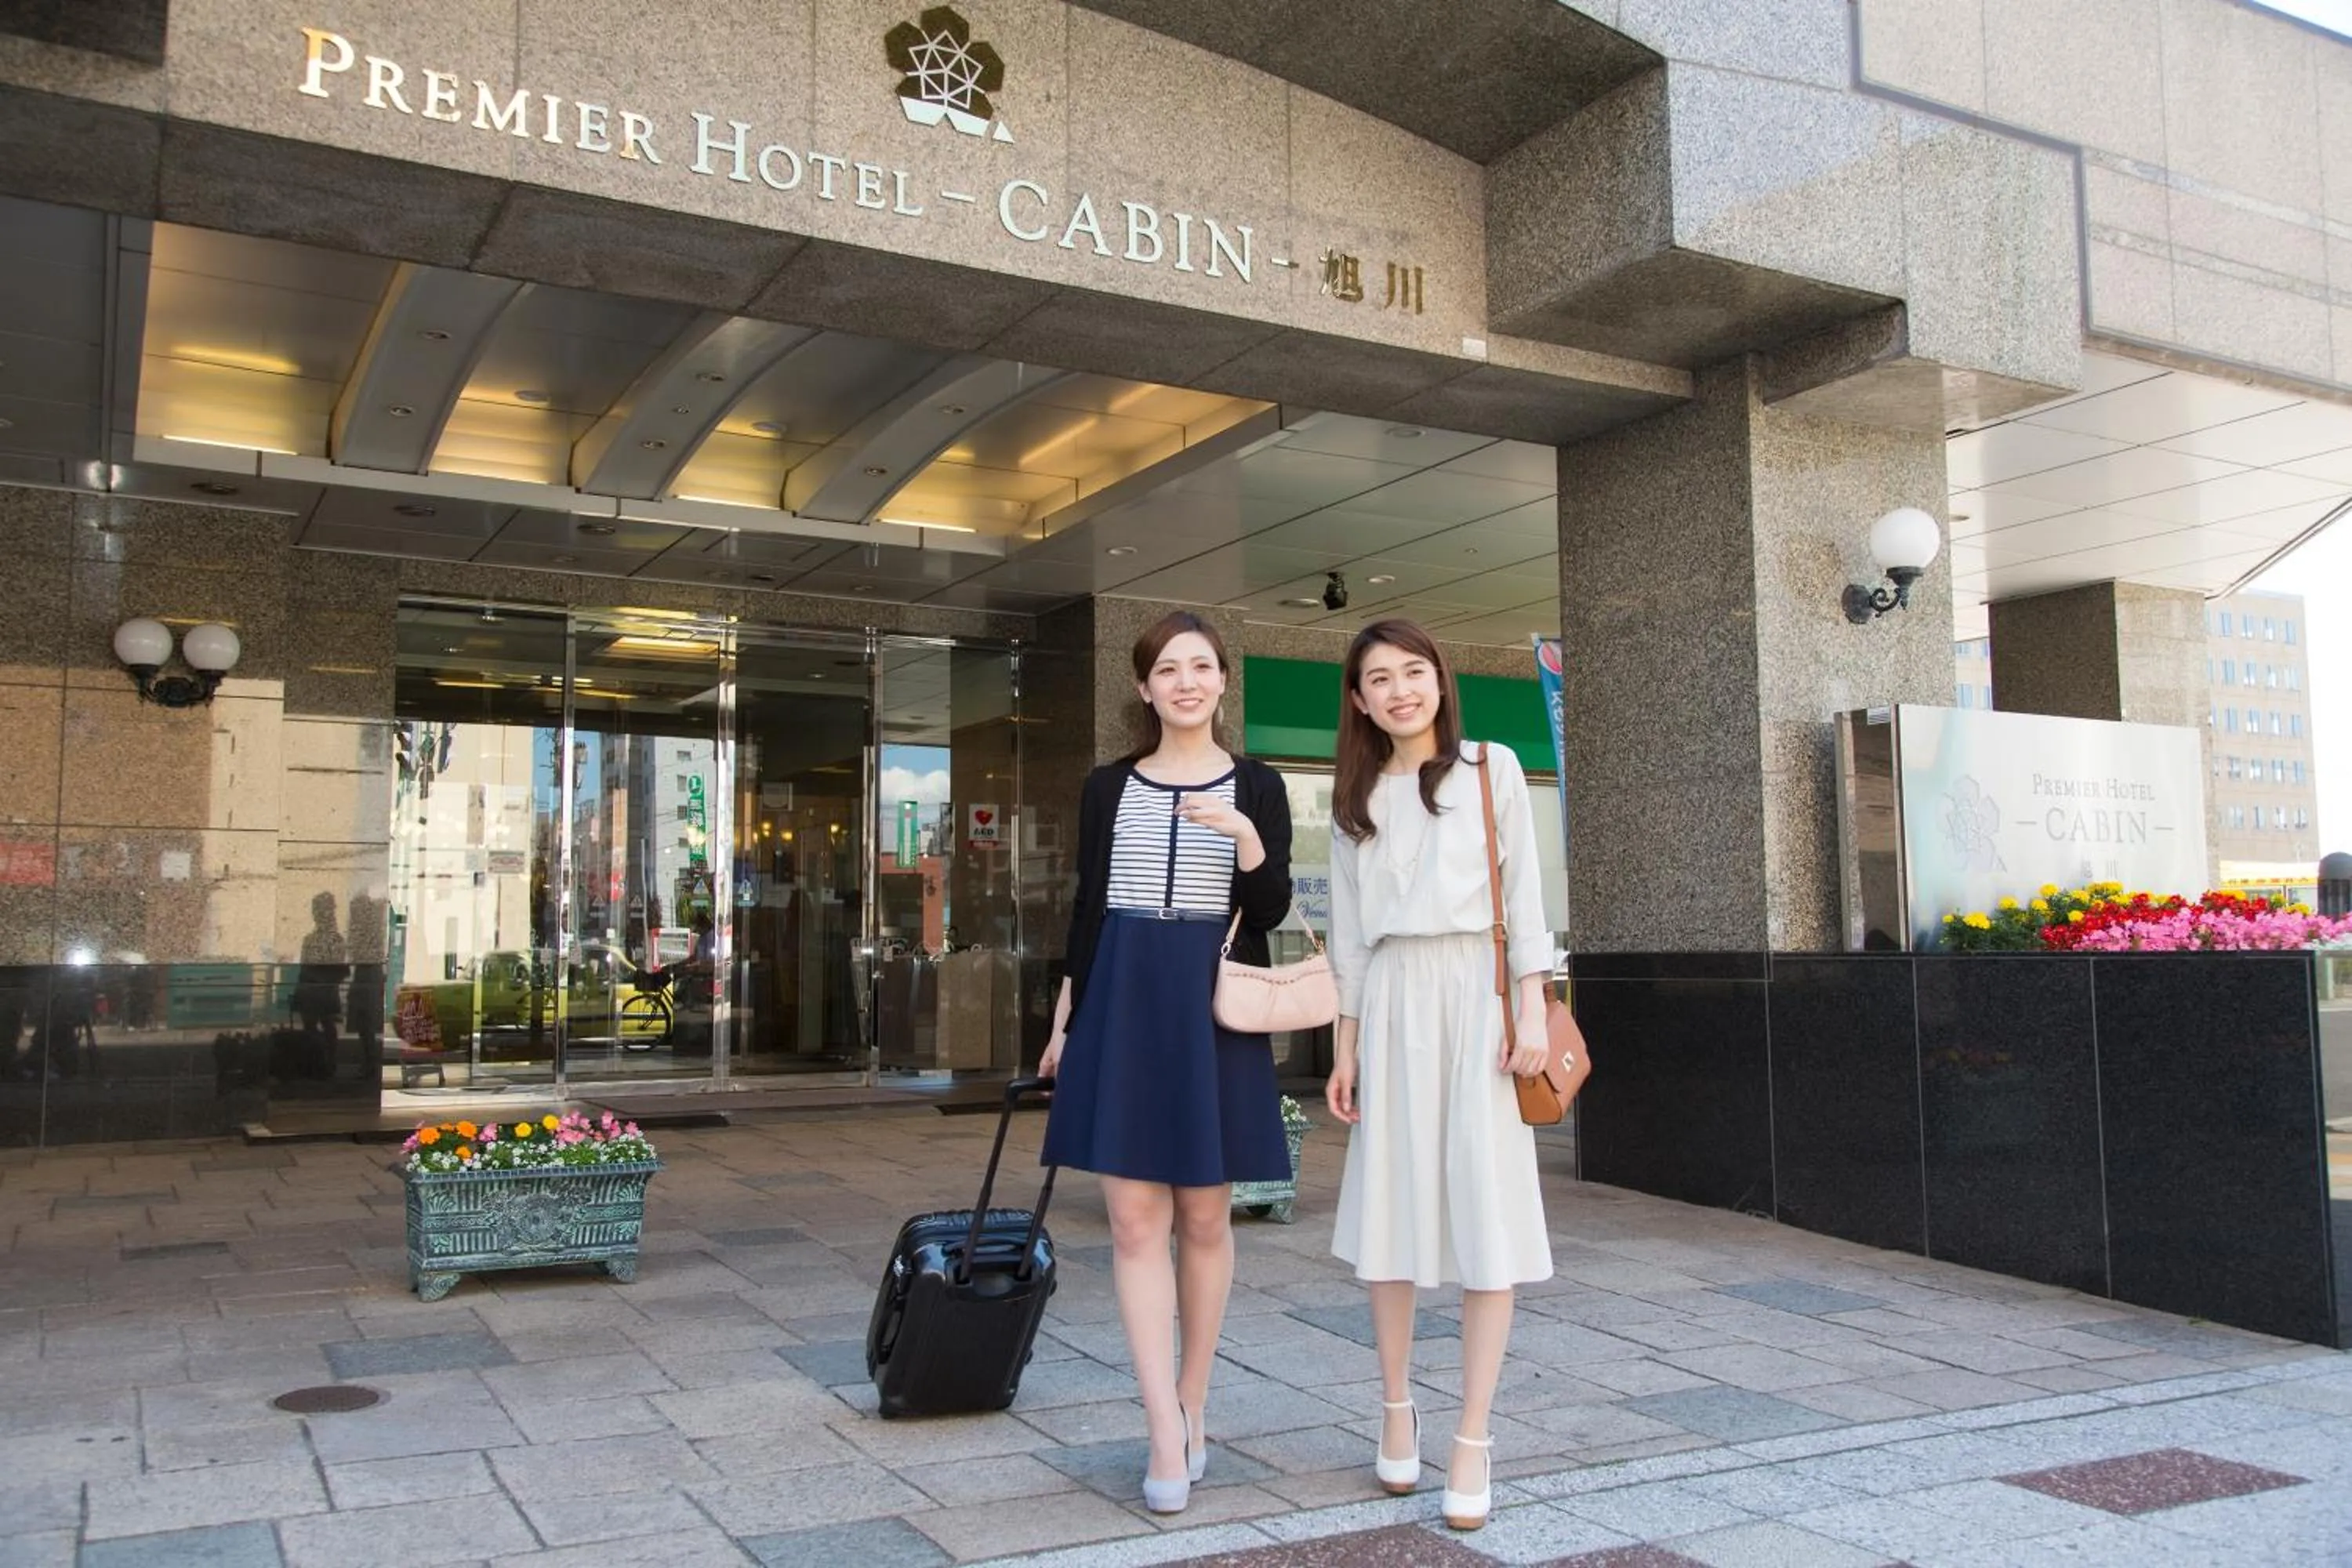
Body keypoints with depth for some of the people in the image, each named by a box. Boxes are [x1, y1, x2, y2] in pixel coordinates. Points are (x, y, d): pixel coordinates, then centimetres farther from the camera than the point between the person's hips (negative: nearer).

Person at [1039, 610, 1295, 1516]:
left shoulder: (1256, 787, 3)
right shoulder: (1108, 787, 7)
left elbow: (1272, 914, -4)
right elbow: (1086, 911, 9)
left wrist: (1247, 840, -22)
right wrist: (1064, 1021, 6)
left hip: (1213, 1010, -1)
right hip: (1122, 1004, 1)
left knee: (1204, 1218, 7)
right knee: (1135, 1219, -5)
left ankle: (1192, 1411, 21)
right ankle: (1167, 1433, -2)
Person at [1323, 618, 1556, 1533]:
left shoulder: (1491, 769, 5)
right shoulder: (1355, 799, 12)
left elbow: (1523, 894, 1)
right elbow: (1350, 932, 12)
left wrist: (1532, 1015, -8)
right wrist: (1345, 1044, 7)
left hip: (1478, 996, -2)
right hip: (1393, 1004, 3)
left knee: (1486, 1213, -4)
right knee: (1392, 1209, 5)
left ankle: (1473, 1440, 3)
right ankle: (1396, 1411, 21)